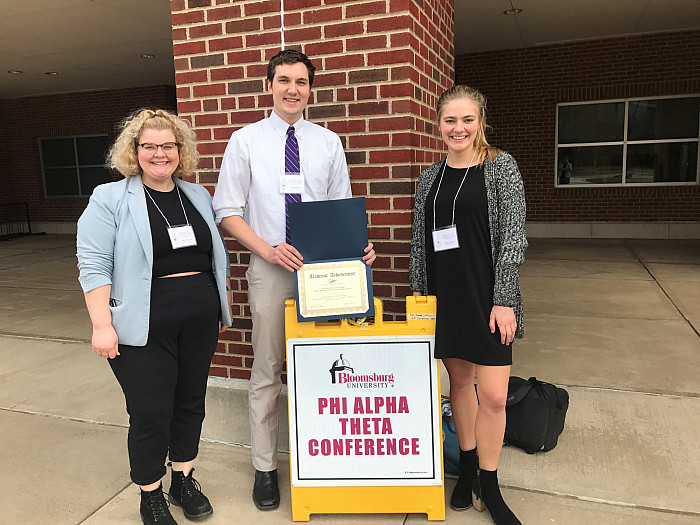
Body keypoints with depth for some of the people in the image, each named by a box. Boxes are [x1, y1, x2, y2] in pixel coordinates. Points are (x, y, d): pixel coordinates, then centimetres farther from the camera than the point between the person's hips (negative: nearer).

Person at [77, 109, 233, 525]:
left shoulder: (198, 196, 12)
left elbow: (218, 255, 17)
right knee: (150, 412, 1)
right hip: (145, 325, -4)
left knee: (191, 402, 14)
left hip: (200, 321, 5)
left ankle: (184, 480, 33)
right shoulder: (110, 199, -4)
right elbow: (94, 265, -9)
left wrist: (224, 303, 16)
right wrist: (102, 324, -16)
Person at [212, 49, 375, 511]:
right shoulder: (246, 141, 2)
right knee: (267, 372, 6)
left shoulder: (329, 142, 8)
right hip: (270, 267, -1)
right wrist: (267, 249, -15)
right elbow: (228, 211, -1)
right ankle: (265, 468, 22)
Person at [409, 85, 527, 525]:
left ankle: (489, 487, 19)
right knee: (459, 382, 14)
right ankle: (468, 469, 32)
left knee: (493, 395, -2)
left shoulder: (501, 167, -3)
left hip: (488, 295, -3)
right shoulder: (431, 178, 9)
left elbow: (513, 237, -8)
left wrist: (504, 300, -13)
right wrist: (419, 293, 10)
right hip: (445, 296, 4)